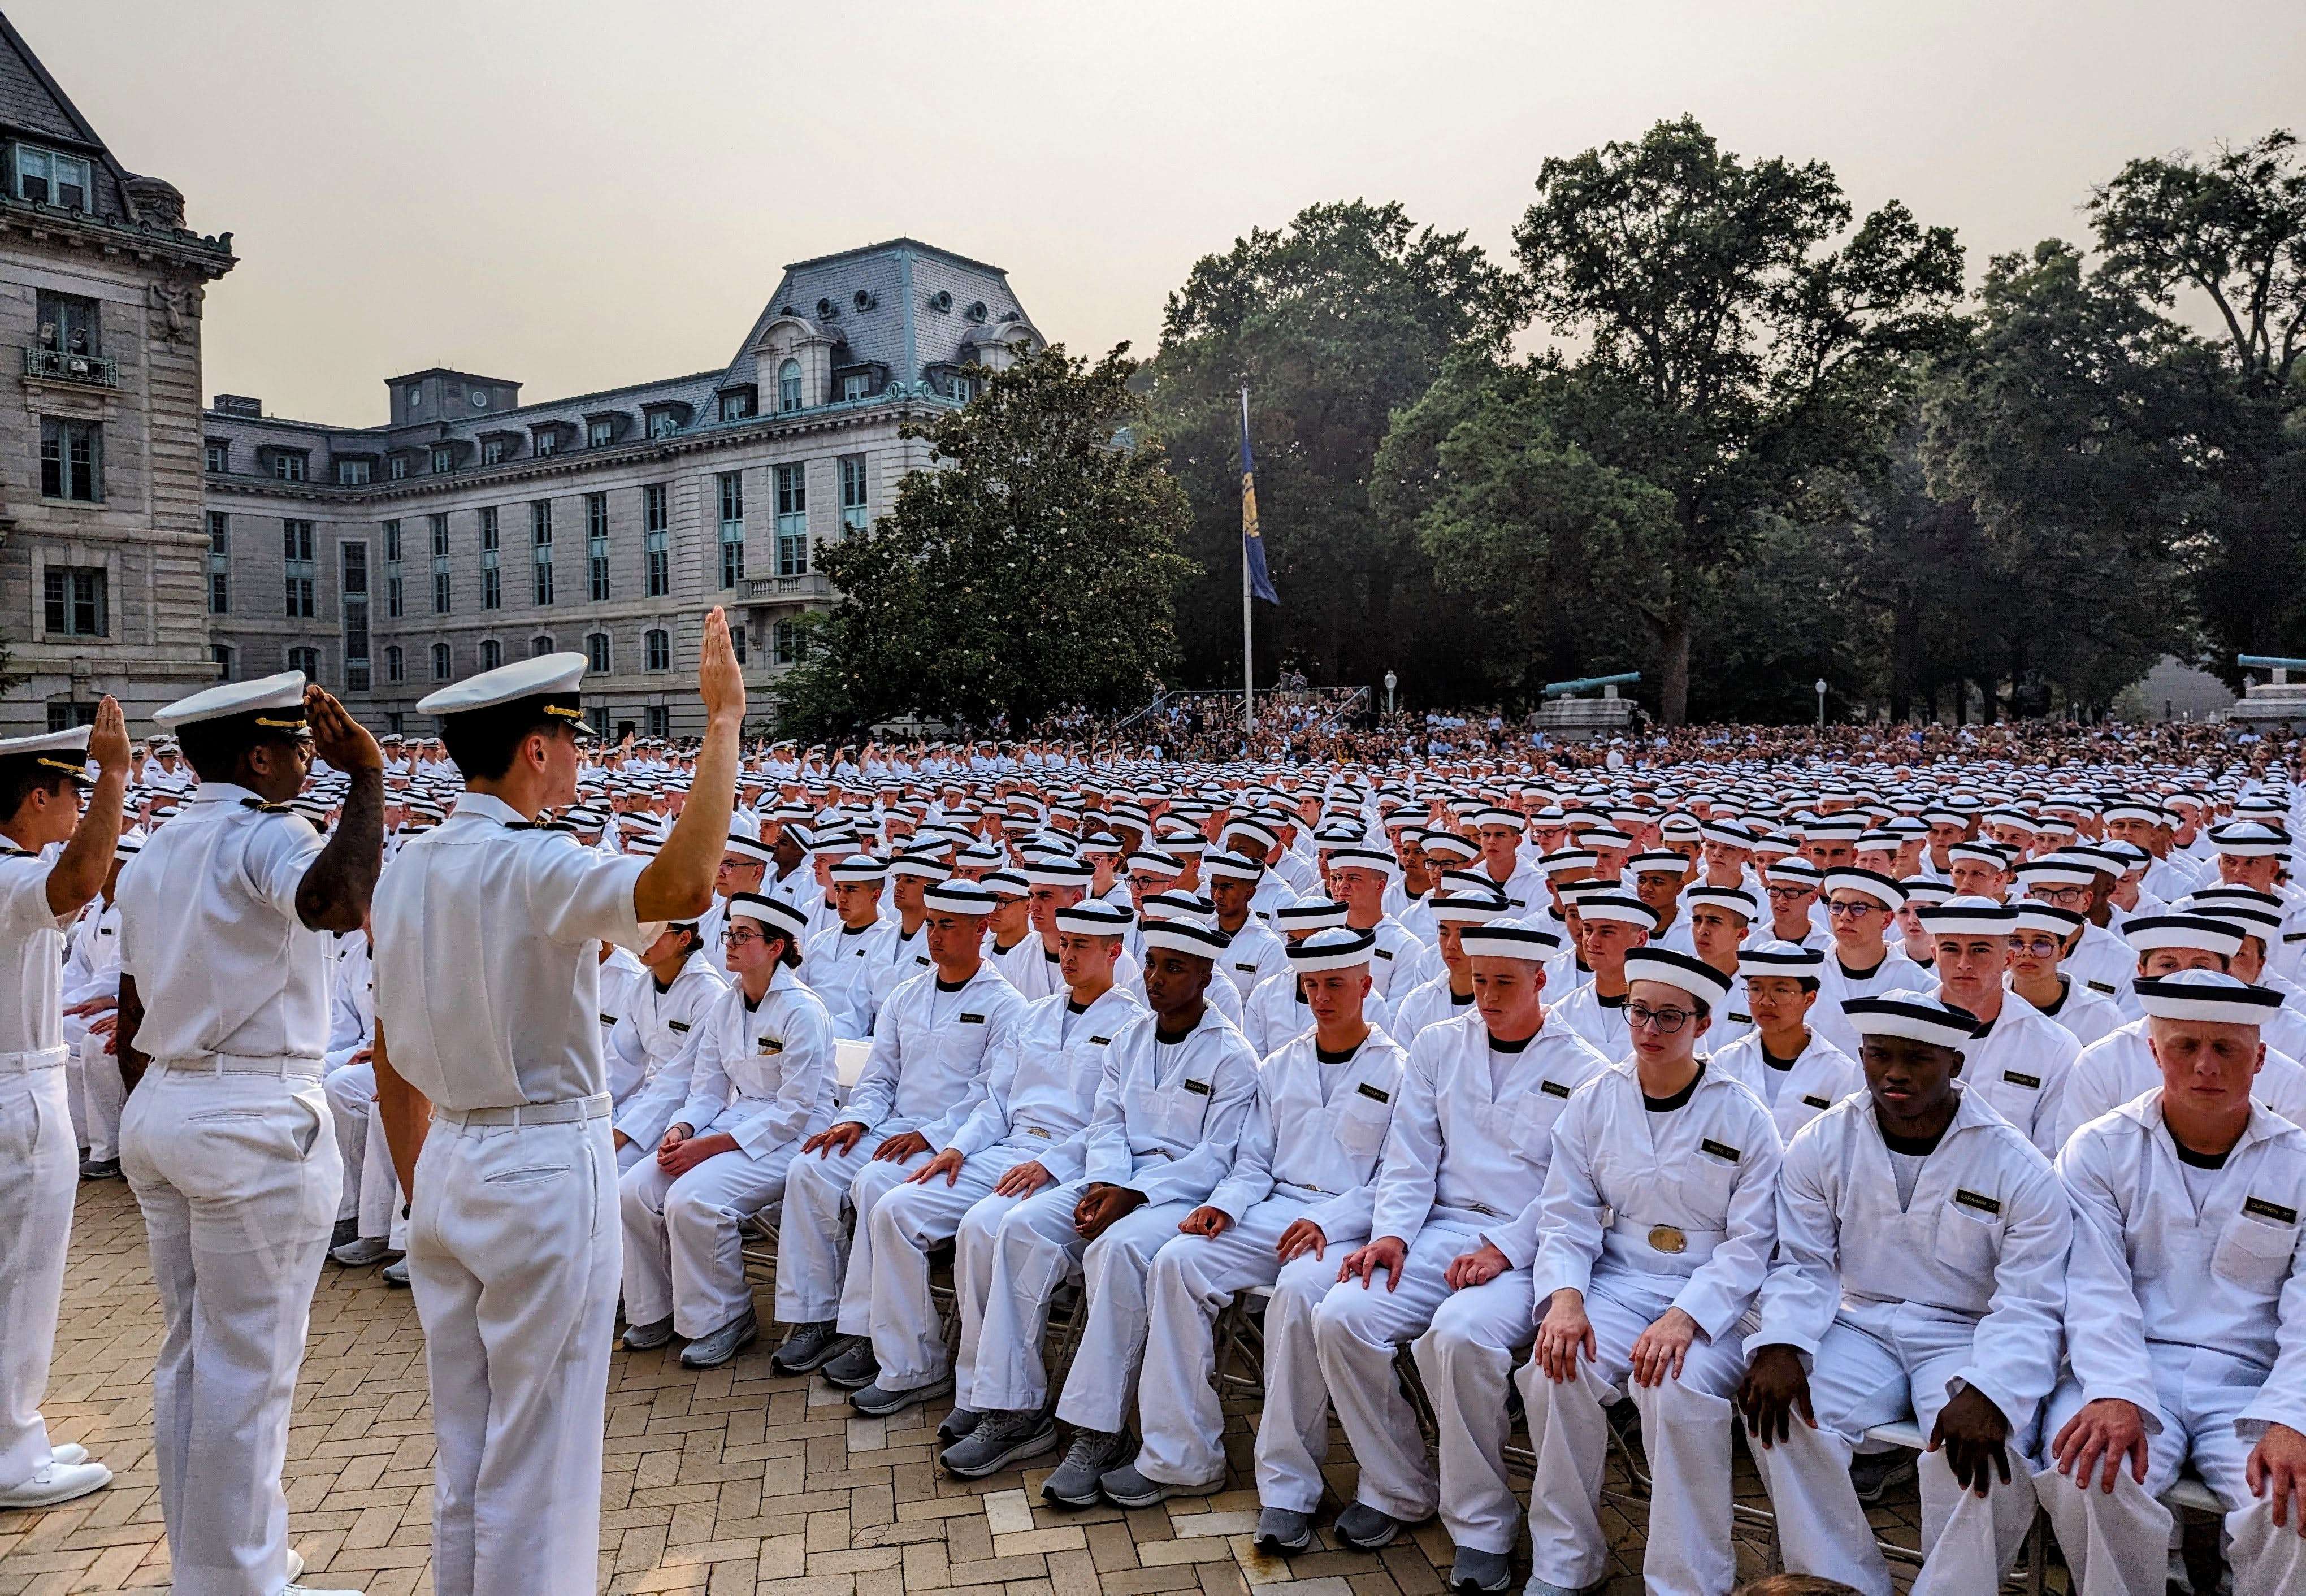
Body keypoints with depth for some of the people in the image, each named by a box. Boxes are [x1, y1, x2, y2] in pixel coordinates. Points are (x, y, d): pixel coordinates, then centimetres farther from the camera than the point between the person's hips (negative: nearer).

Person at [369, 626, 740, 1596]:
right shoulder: (532, 867, -19)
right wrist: (723, 720, -30)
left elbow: (394, 1076, 13)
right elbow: (682, 886, -39)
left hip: (448, 1172, 8)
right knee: (538, 1461, 5)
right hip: (549, 1172, -8)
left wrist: (422, 1197, 22)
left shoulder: (408, 868, 6)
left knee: (462, 1452, 20)